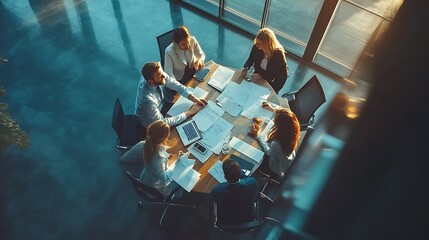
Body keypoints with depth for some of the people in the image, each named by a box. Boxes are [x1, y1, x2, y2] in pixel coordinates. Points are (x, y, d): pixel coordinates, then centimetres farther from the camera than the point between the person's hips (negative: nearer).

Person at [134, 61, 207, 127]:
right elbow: (163, 123, -34)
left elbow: (176, 85, -12)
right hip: (152, 122, -6)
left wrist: (195, 99, -24)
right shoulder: (147, 99, -42)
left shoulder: (160, 75, -25)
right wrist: (189, 112, -30)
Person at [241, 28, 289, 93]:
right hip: (259, 74, 5)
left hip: (274, 79, -4)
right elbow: (250, 59, 1)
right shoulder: (256, 46, -16)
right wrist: (245, 68, -21)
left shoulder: (278, 54, -28)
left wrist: (262, 75, -31)